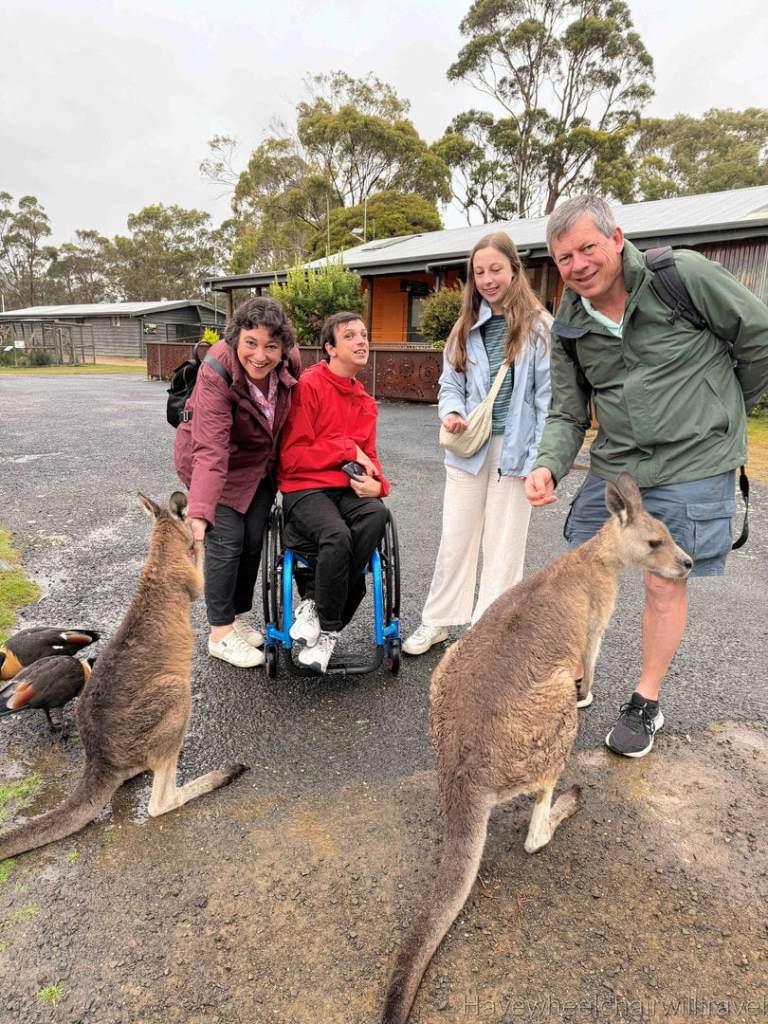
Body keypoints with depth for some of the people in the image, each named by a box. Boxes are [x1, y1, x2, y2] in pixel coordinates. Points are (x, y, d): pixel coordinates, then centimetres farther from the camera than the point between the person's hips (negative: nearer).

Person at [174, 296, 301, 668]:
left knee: (254, 539, 7)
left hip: (260, 460, 5)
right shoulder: (216, 374, -34)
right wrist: (199, 511, -52)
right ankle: (220, 635, 5)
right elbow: (211, 451, -42)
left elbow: (294, 403, 3)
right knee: (226, 540, -10)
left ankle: (240, 617, 26)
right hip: (214, 457, -5)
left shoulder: (290, 359, -19)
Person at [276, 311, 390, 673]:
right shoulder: (309, 385, -5)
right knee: (338, 536, -34)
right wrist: (348, 450, -8)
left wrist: (377, 483, -5)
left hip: (349, 489, 6)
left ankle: (314, 603, -15)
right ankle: (328, 629, -8)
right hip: (305, 488, -5)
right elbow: (292, 457, -10)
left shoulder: (365, 401, 17)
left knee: (377, 514, -29)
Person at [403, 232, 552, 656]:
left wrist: (540, 456, -11)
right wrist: (450, 412, -10)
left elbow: (548, 395, -5)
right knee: (455, 538, 9)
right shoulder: (466, 326, 10)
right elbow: (451, 382, 12)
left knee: (503, 545, 7)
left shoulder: (539, 326, -3)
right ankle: (436, 621, 22)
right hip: (469, 446, 3)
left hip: (514, 450, -3)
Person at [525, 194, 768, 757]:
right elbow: (567, 414, 3)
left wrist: (721, 409, 7)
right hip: (614, 465, 5)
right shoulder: (569, 327, 1)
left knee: (665, 583, 4)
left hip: (692, 465, -4)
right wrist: (548, 467, -16)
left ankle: (647, 704, 24)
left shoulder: (684, 275, -12)